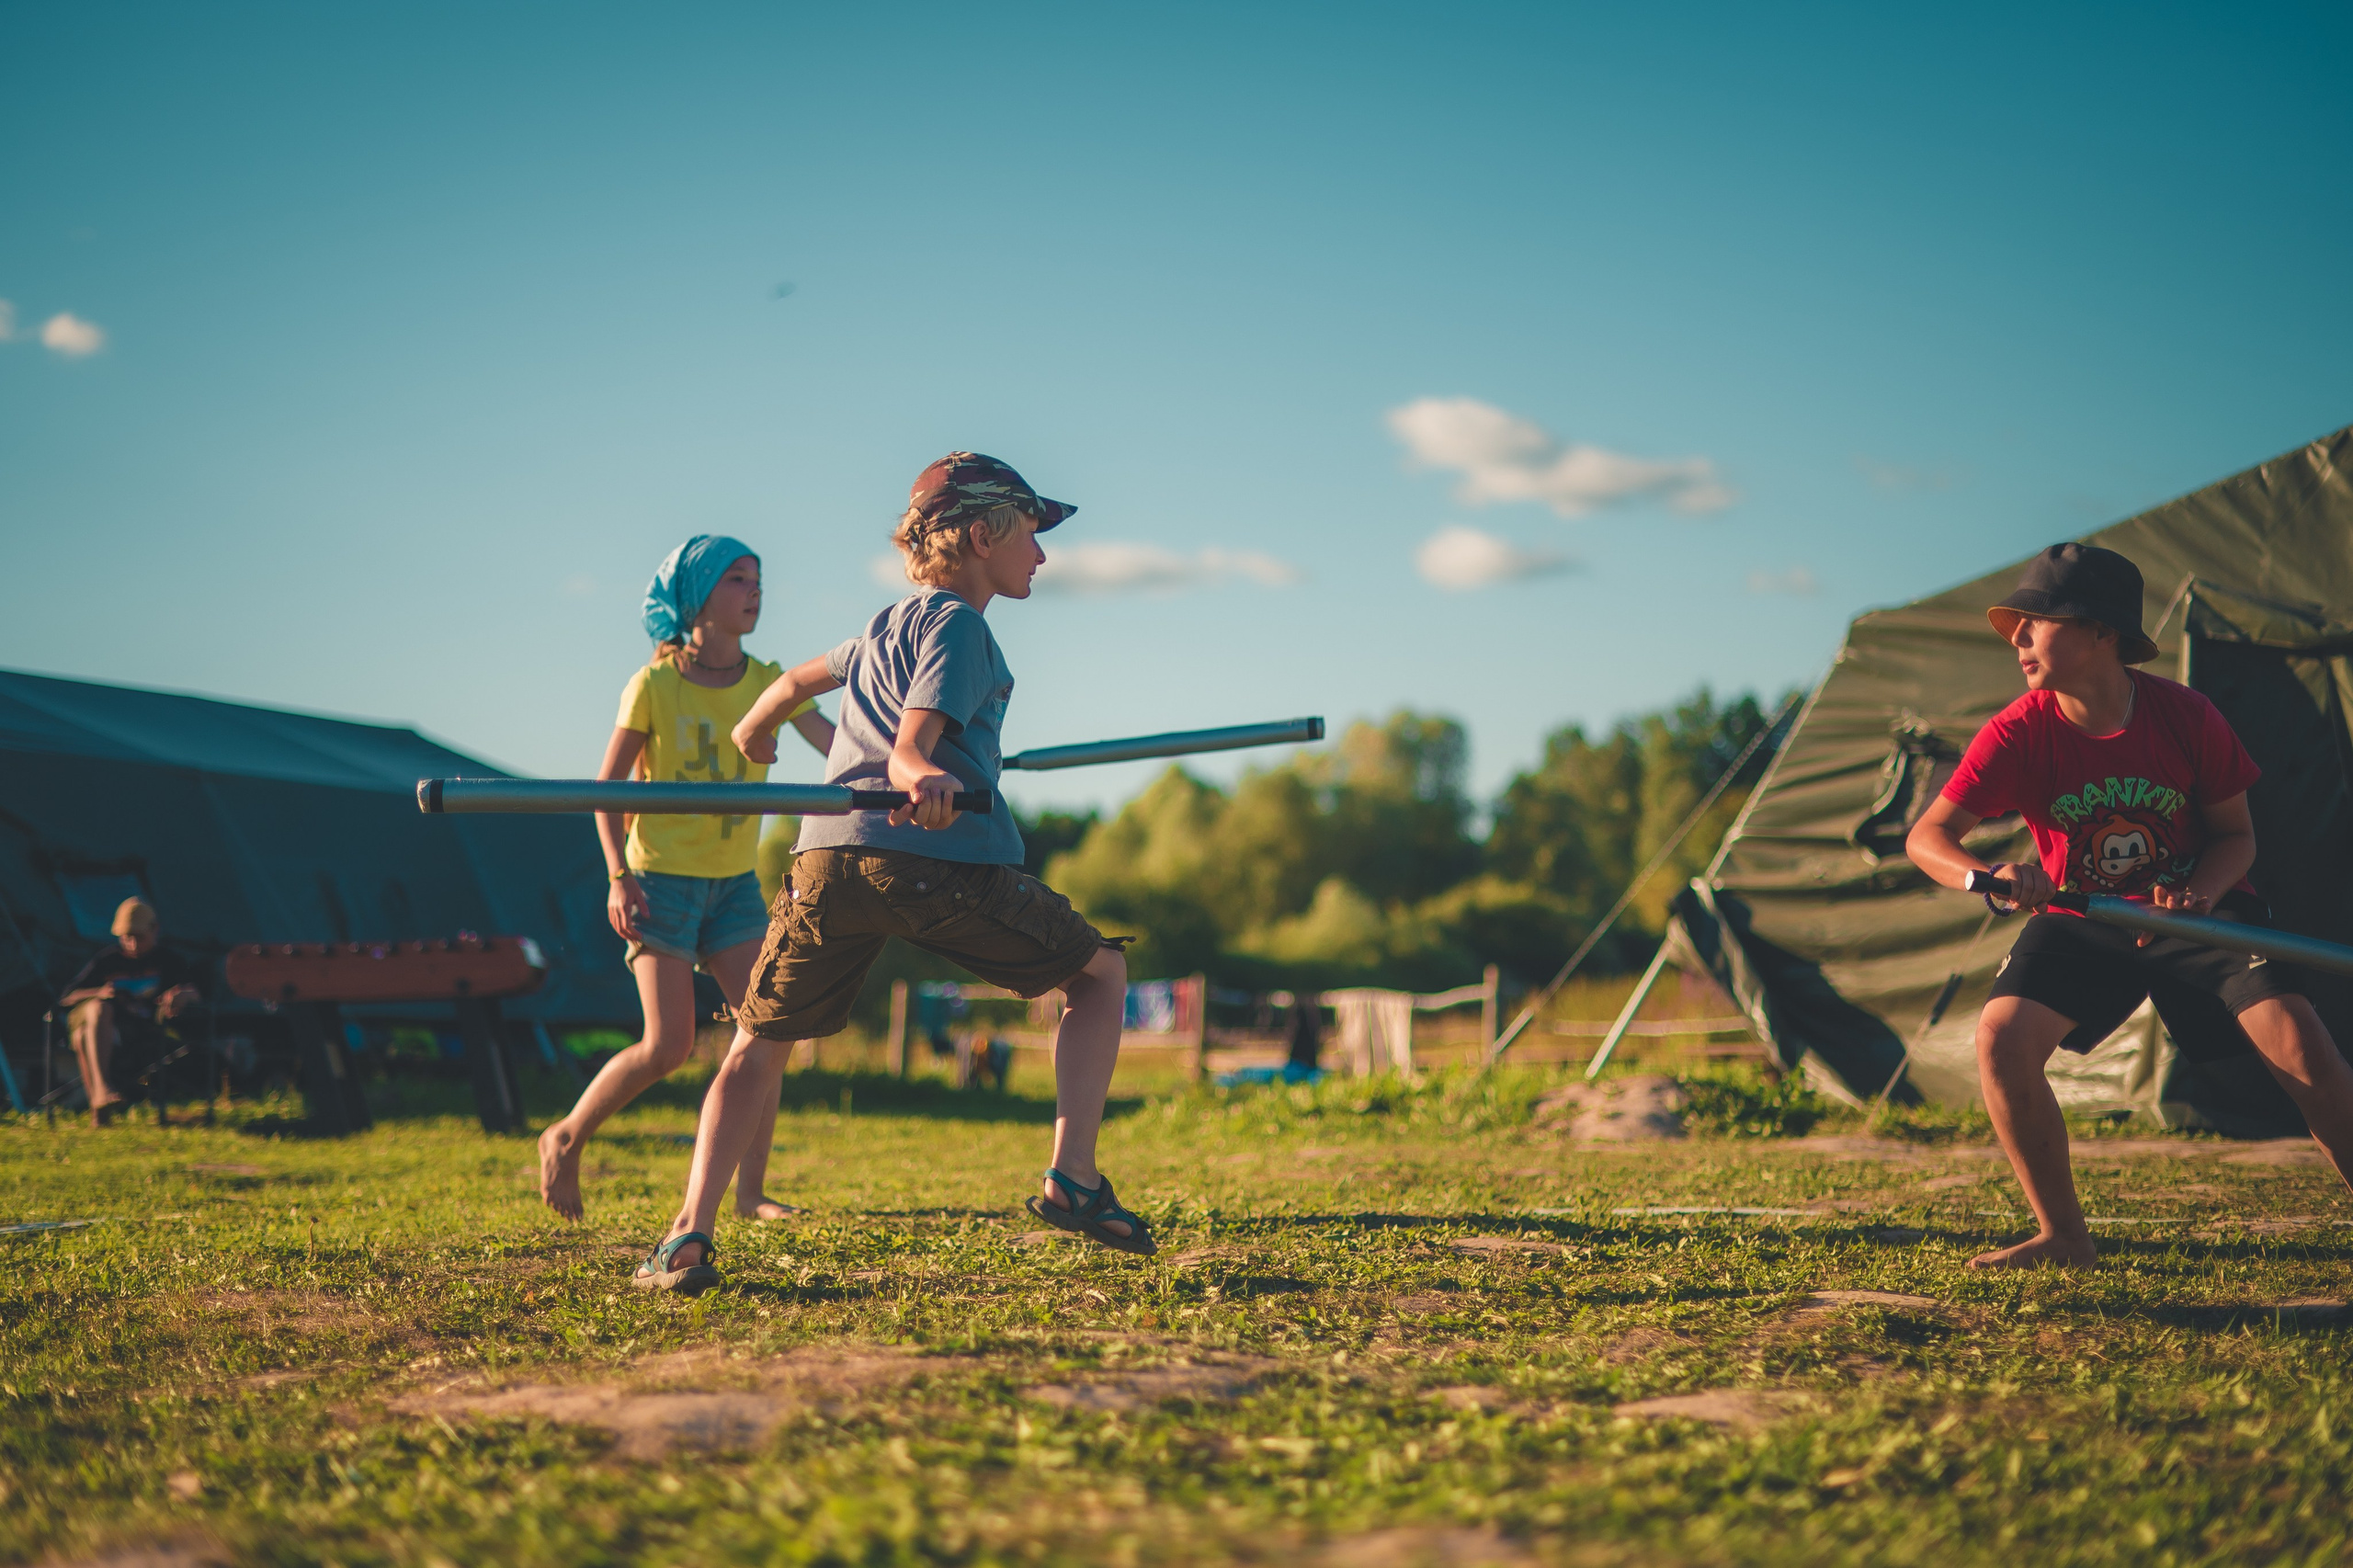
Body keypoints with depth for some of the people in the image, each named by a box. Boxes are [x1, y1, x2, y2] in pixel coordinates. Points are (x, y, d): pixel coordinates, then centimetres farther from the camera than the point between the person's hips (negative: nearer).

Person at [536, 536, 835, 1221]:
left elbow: (835, 742, -11)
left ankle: (750, 1189, 0)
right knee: (669, 1044, -10)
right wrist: (619, 876, -14)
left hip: (734, 882, 4)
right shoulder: (653, 686, -8)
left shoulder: (767, 682, 3)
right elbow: (607, 788, -3)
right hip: (662, 877, -4)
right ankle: (566, 1139, 13)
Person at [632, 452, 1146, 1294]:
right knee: (1101, 974, 11)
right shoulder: (957, 621, 5)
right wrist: (929, 781, -33)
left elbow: (794, 680, 47)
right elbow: (909, 748, -11)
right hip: (943, 852, -6)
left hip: (831, 849, 7)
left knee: (756, 1047, 13)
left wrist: (755, 729, 67)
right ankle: (1073, 1180, -2)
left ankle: (690, 1236, -2)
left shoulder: (889, 624, 28)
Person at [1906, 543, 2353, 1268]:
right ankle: (2063, 1237, -7)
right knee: (2001, 1036, -22)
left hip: (2199, 909, -1)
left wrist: (2199, 893, -25)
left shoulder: (2187, 717, -15)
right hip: (2080, 922, 1)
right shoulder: (2019, 734, -16)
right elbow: (1927, 838, -20)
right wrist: (1987, 876, -42)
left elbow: (2236, 834, -3)